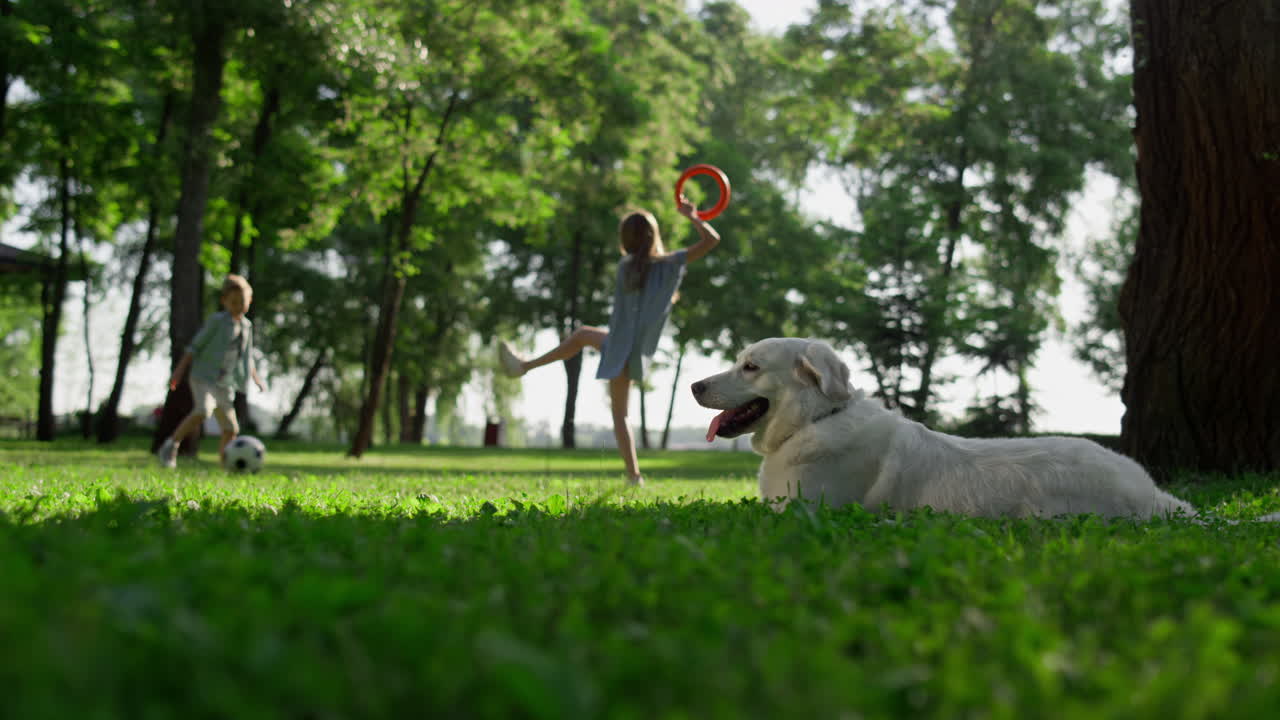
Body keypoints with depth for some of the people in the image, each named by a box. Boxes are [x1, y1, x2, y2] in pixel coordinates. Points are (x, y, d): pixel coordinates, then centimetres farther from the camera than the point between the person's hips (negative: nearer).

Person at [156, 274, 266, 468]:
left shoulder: (247, 326, 13)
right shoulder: (217, 321, -6)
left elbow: (247, 356, 25)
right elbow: (195, 346, -5)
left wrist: (256, 377, 18)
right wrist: (179, 370, -9)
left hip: (226, 384, 6)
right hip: (204, 377, -6)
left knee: (231, 428, 4)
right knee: (203, 411, -30)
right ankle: (172, 444, -17)